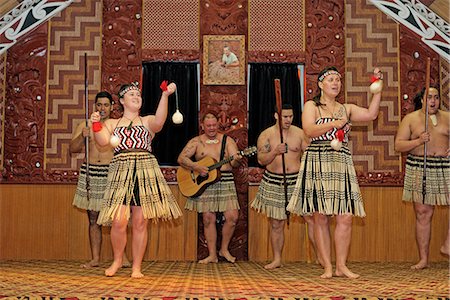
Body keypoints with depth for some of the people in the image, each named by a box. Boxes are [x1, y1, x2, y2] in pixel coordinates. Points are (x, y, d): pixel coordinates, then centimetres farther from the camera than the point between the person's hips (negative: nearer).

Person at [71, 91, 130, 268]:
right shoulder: (84, 126, 11)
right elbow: (72, 149, 3)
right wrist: (82, 136, -13)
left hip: (111, 174, -2)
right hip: (89, 172, 2)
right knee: (93, 218, 6)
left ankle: (122, 256, 0)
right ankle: (95, 259, 12)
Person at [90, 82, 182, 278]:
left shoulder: (147, 121, 13)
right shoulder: (112, 123, 17)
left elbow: (159, 122, -12)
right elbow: (103, 141, 0)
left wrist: (165, 95, -22)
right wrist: (96, 124, -17)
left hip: (145, 173, 0)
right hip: (121, 173, 0)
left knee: (140, 223, 1)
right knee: (119, 222, -9)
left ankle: (136, 267, 13)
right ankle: (117, 260, 17)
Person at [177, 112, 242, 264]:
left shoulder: (227, 140, 8)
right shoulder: (196, 142, 6)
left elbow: (234, 163, 0)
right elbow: (181, 158, -2)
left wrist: (236, 160, -24)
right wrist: (196, 167, -17)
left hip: (225, 183, 1)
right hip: (204, 184, -1)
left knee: (232, 217, -7)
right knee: (208, 219, 1)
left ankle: (224, 249, 14)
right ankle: (212, 255, 12)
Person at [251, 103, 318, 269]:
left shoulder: (300, 133, 3)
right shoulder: (266, 135, 1)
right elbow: (261, 160, -6)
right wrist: (275, 152, -23)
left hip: (297, 181, 0)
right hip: (274, 184, 0)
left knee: (311, 218, -7)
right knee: (276, 224, 7)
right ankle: (277, 259, 20)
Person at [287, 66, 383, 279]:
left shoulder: (346, 109, 18)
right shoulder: (311, 106, 5)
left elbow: (371, 114, 5)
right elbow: (309, 130, -11)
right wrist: (334, 123, -14)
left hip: (342, 165, 4)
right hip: (317, 164, -4)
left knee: (345, 217, -3)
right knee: (321, 219, -2)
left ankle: (341, 266, 6)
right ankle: (327, 267, 5)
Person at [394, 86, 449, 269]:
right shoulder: (410, 119, 5)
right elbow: (398, 145, 1)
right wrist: (418, 141, -14)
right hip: (420, 169, -2)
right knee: (423, 214, 3)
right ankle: (423, 259, 10)